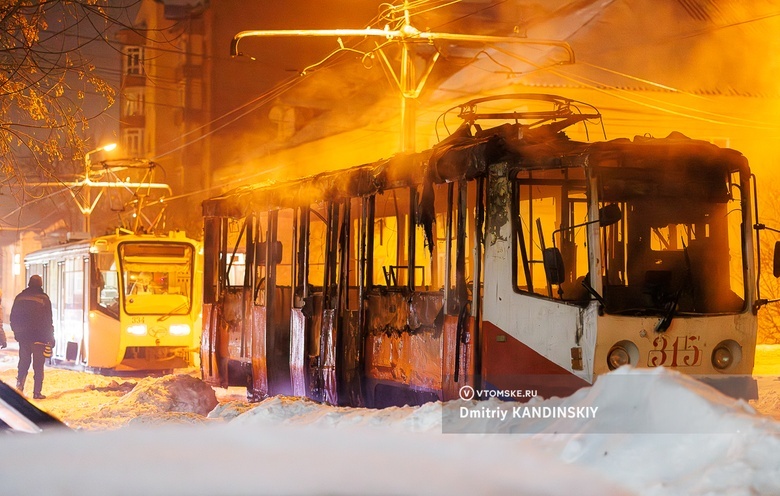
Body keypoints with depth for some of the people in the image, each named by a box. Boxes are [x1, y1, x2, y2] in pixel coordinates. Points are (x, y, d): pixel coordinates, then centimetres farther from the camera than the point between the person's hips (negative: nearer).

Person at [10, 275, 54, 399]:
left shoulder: (20, 297, 5)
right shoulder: (43, 298, -7)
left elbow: (13, 318, 10)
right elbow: (48, 320, -7)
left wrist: (17, 332, 20)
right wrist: (51, 337, 0)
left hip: (23, 337, 3)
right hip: (39, 337, -3)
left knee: (23, 362, 14)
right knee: (38, 365, 1)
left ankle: (19, 385, -2)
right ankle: (37, 392, 0)